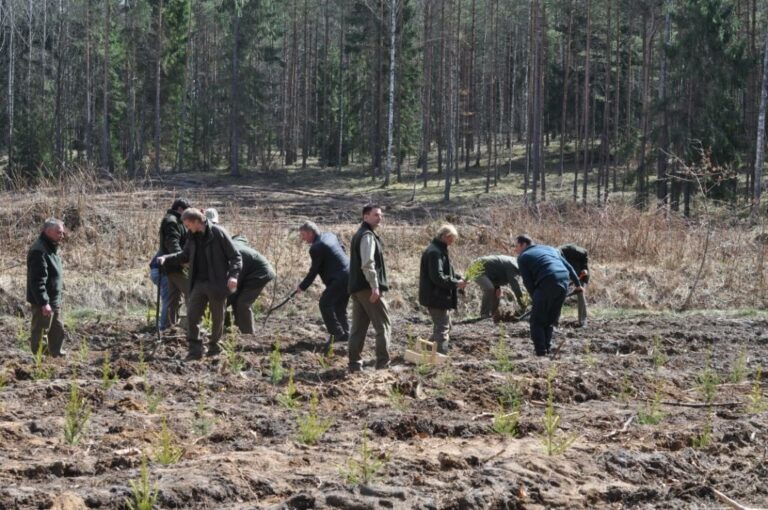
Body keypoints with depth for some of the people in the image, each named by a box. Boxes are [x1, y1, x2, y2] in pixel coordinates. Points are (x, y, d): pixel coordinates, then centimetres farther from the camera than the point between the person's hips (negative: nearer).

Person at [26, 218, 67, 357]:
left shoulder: (51, 248, 11)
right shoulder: (39, 251, -23)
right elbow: (38, 280, -27)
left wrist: (59, 296, 22)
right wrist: (44, 303, -28)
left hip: (54, 300, 10)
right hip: (43, 302, -10)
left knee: (58, 330, 20)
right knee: (39, 332, 0)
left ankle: (56, 354, 33)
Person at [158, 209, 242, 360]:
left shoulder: (218, 233, -12)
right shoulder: (193, 237, 7)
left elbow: (235, 256, -11)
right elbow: (185, 256, 21)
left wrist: (233, 275, -24)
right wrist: (166, 258, 7)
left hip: (217, 284, -5)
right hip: (199, 283, 5)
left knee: (217, 318, 7)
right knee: (192, 315, -6)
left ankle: (214, 345, 27)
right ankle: (195, 349, 0)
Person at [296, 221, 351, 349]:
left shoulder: (316, 248, -15)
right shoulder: (330, 236, 12)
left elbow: (313, 271, -10)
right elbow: (342, 248, 25)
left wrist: (302, 286, 1)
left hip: (339, 279, -10)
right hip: (350, 275, 10)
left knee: (325, 304, -11)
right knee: (339, 307, 17)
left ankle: (336, 333, -12)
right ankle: (345, 334, 20)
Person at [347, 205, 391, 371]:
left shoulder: (358, 235, 20)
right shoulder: (368, 236, -12)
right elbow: (368, 264, -22)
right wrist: (375, 287, -24)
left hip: (355, 287, 9)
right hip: (368, 288, -9)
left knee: (358, 328, 8)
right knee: (383, 326, -4)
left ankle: (355, 364, 7)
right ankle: (383, 364, -6)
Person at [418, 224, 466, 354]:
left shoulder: (439, 250, 15)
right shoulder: (435, 252, -19)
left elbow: (444, 272, 25)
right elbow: (437, 277, -25)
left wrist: (457, 278, 8)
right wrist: (456, 284, -20)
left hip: (439, 296, 11)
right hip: (436, 297, -11)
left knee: (444, 326, 20)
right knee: (442, 329, -9)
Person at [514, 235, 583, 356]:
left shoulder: (523, 257, 11)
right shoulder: (549, 249, 29)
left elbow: (528, 282, 3)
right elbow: (568, 267, 27)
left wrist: (536, 299, 12)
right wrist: (577, 284, 37)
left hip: (547, 284, -6)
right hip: (564, 282, 6)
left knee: (537, 321, 3)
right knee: (551, 320, 19)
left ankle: (541, 352, -6)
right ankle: (547, 350, 15)